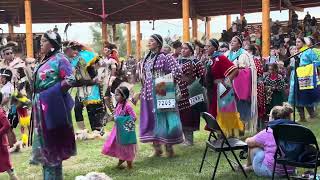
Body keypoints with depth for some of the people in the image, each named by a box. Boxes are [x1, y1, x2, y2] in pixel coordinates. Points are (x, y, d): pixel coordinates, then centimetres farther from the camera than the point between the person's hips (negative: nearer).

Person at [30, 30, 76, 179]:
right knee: (44, 138, 13)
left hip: (53, 104, -9)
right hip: (42, 105, 9)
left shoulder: (59, 58, -9)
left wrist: (51, 93, -16)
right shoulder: (45, 61, 16)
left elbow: (70, 80, -17)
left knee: (52, 138, -1)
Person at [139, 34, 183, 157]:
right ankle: (157, 148, 19)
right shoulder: (146, 60, 13)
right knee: (150, 119, 9)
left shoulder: (165, 57, -9)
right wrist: (141, 92, 17)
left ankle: (169, 147, 9)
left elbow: (177, 72, -15)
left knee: (162, 118, -3)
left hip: (161, 93, -7)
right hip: (148, 94, 7)